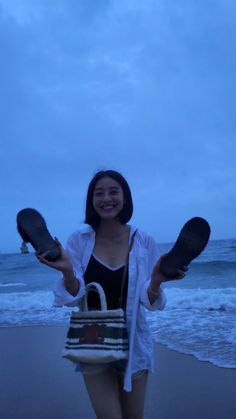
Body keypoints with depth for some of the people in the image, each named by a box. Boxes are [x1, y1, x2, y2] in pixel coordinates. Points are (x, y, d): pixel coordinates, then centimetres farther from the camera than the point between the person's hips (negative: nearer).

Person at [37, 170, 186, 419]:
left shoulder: (144, 243, -8)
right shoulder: (79, 241, -8)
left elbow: (149, 302, -9)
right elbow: (74, 298, -11)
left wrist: (156, 281, -30)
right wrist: (67, 270, -31)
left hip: (133, 344, 1)